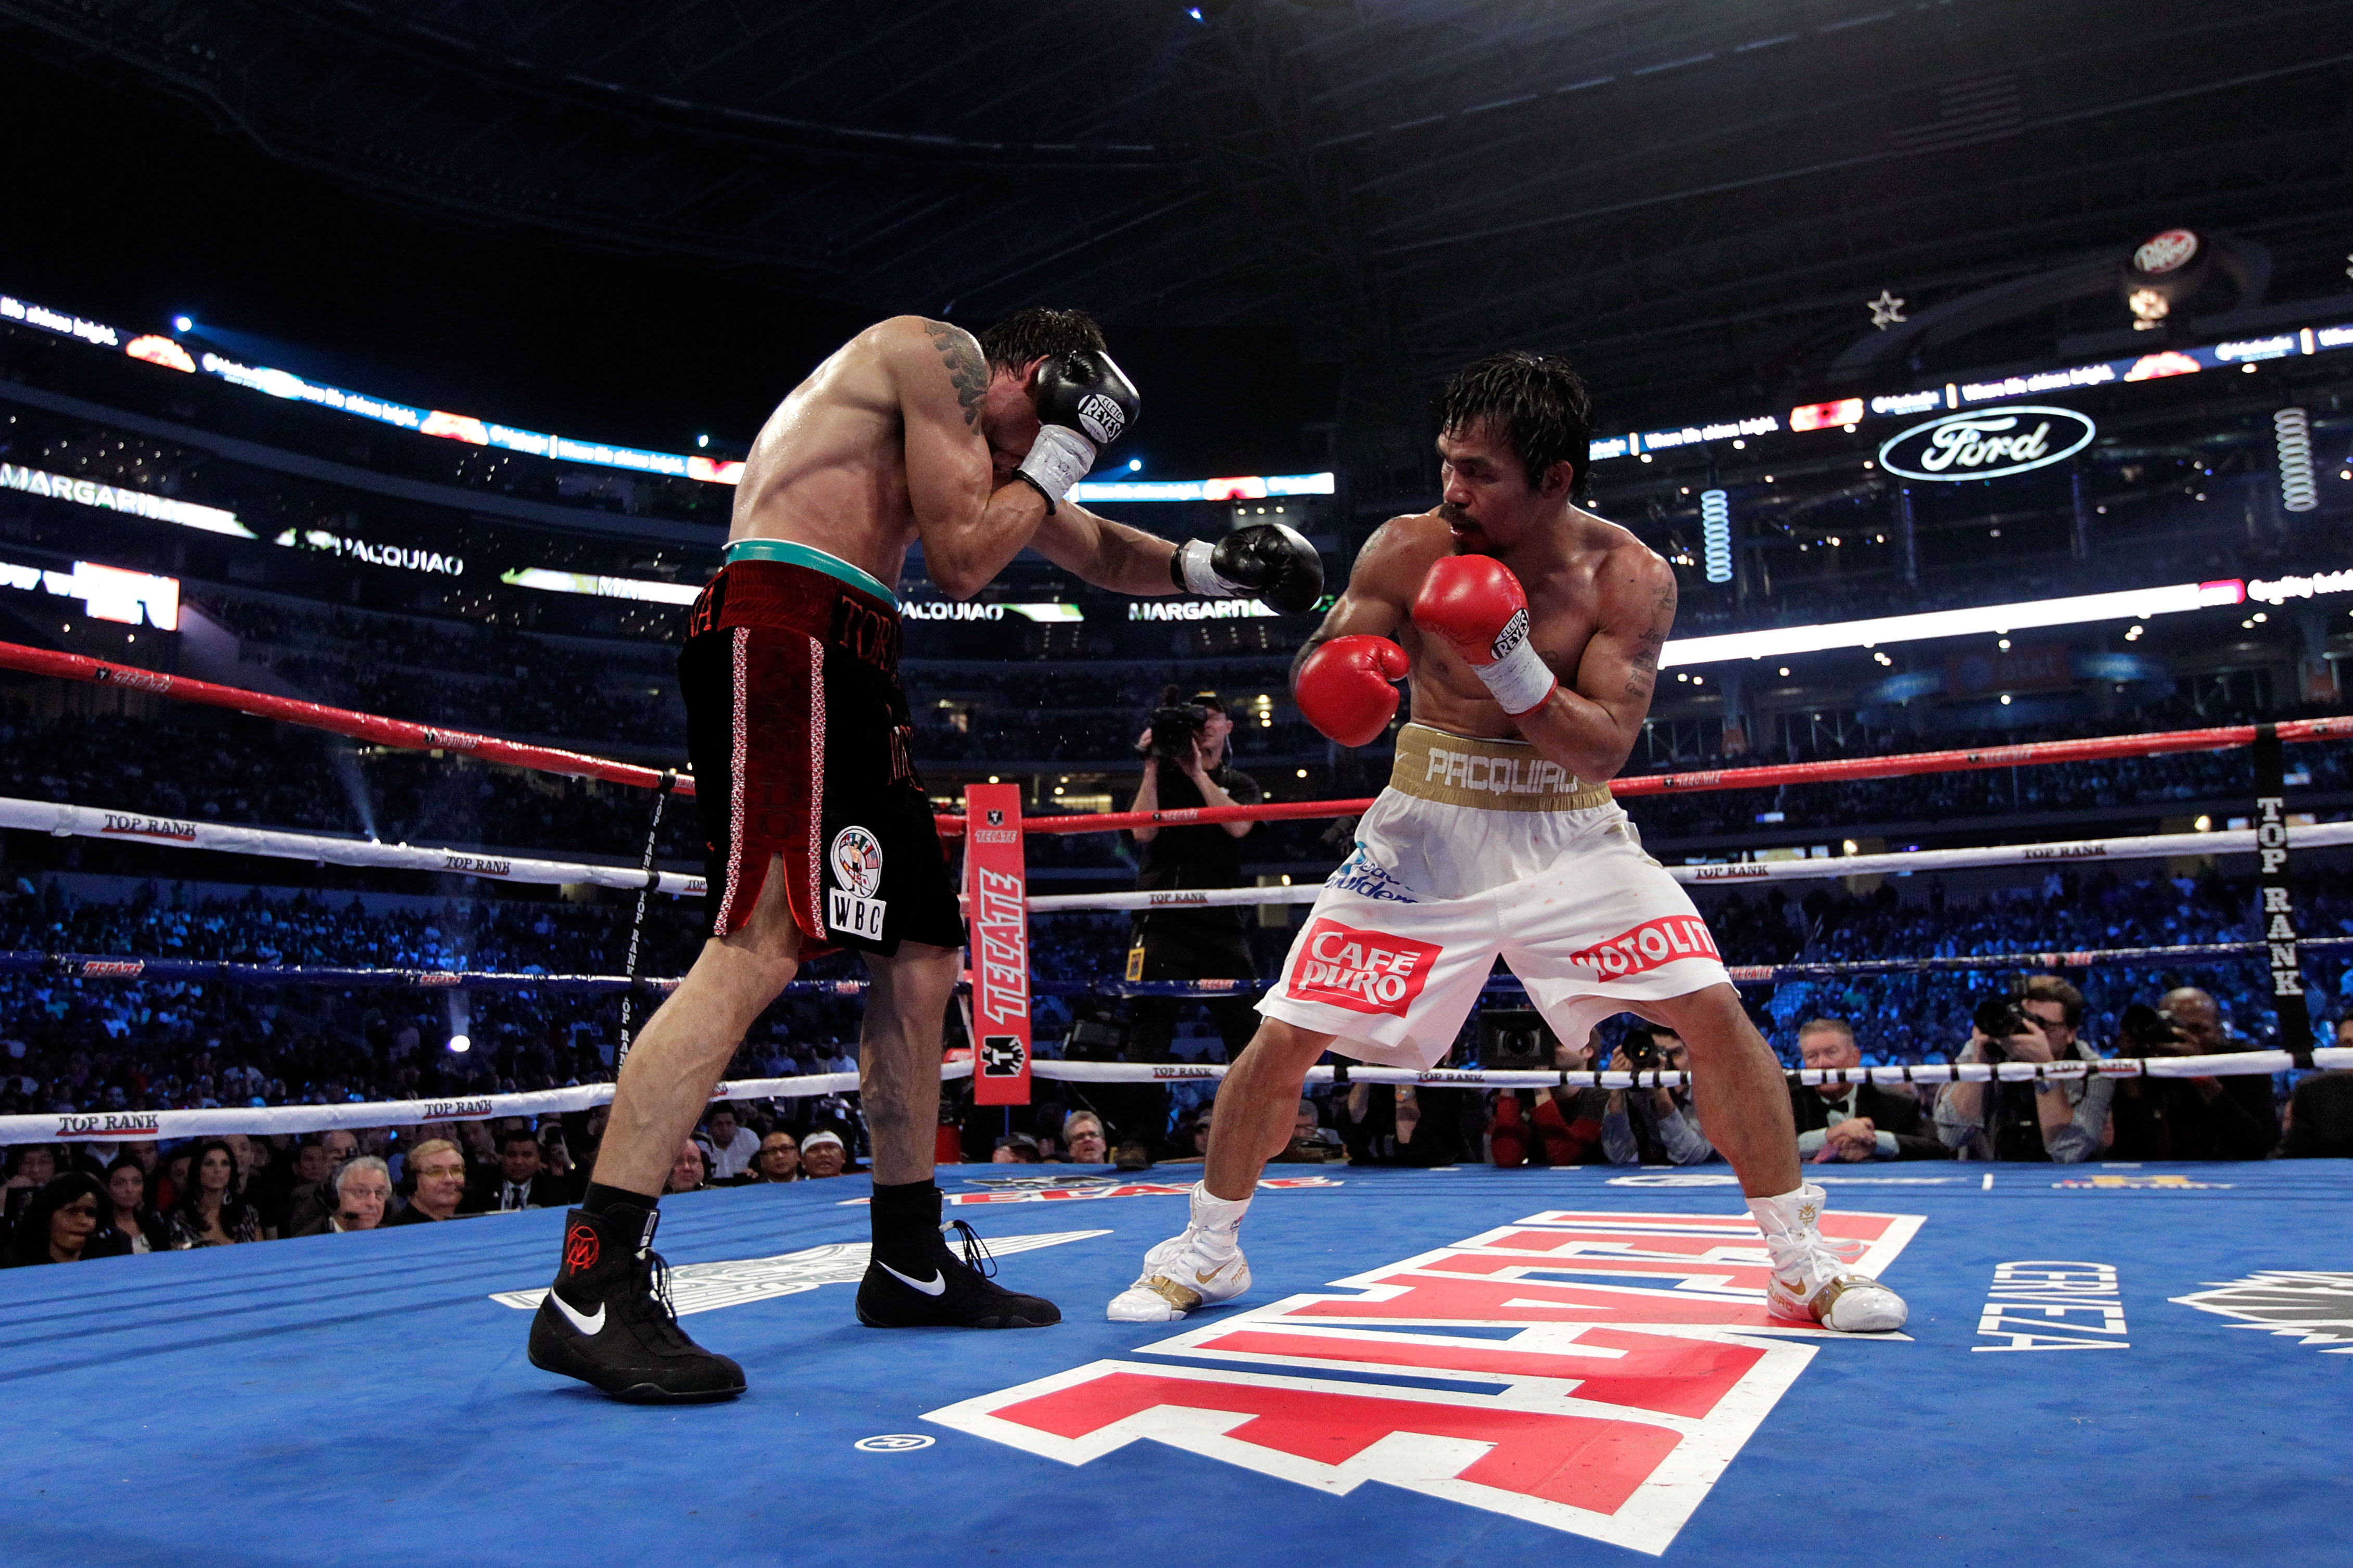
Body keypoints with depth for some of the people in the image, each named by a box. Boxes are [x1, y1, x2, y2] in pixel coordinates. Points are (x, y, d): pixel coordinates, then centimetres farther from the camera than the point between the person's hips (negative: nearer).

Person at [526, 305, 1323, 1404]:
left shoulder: (976, 444, 30)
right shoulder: (942, 353, 2)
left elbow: (1096, 552, 37)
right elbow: (962, 561, -7)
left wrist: (1204, 567, 21)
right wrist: (1053, 461, 7)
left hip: (847, 673, 10)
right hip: (783, 632, -10)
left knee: (921, 960, 9)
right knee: (759, 947, -22)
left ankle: (909, 1264, 18)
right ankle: (592, 1290, -22)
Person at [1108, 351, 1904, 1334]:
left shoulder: (1629, 577, -11)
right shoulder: (1408, 550, -9)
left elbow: (1604, 751, -16)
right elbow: (1318, 670, -4)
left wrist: (1514, 668, -33)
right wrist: (1340, 681, -28)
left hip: (1568, 831, 0)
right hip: (1428, 826, 0)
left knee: (1715, 1013, -11)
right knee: (1285, 1036, -4)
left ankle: (1803, 1267, 11)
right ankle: (1206, 1253, 19)